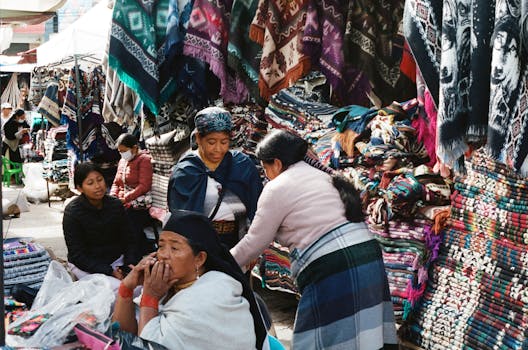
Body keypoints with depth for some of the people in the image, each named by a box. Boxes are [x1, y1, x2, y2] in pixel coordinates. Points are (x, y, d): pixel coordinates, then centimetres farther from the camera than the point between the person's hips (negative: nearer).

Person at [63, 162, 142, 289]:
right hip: (86, 266, -4)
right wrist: (110, 272, -22)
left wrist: (129, 266, -16)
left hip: (116, 259, 4)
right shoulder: (72, 212, -13)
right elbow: (77, 254, -13)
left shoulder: (116, 205, -1)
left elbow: (129, 239, 3)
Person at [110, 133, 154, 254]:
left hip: (139, 204, -7)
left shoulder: (144, 160, -2)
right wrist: (112, 197, 2)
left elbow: (144, 186, -12)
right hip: (123, 204, 7)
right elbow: (116, 183, 24)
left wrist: (125, 199, -19)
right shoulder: (122, 161, 21)